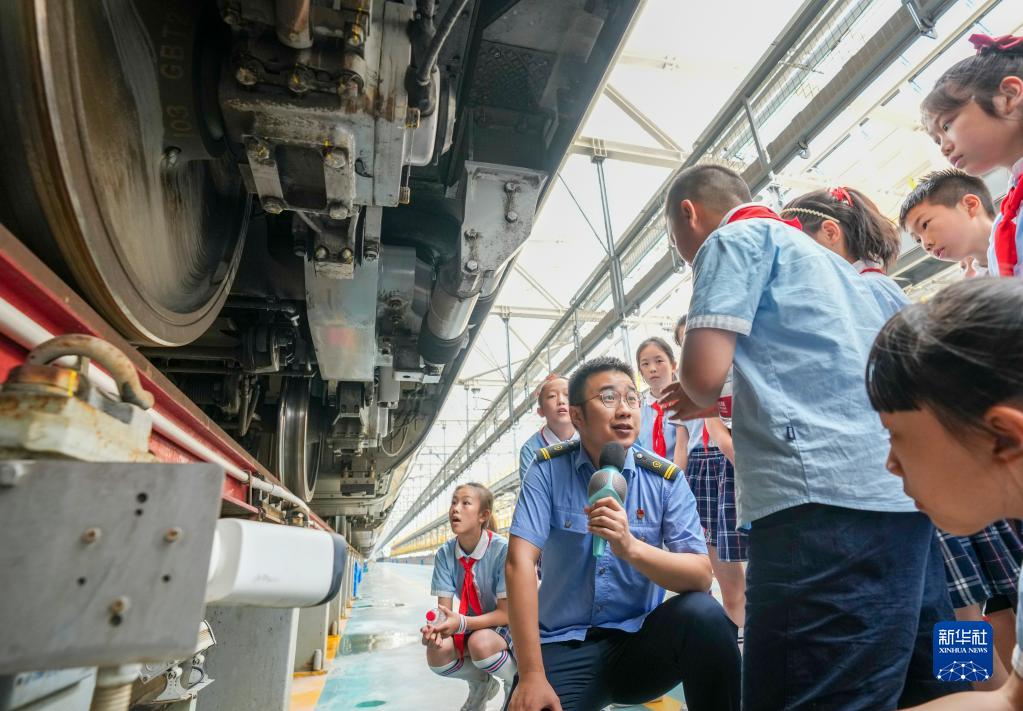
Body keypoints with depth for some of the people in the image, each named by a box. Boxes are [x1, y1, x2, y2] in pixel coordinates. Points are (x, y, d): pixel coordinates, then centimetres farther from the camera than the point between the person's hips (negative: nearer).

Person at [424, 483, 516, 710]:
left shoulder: (502, 550, -26)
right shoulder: (445, 554, -11)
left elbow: (506, 614, -23)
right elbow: (444, 608, -12)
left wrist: (461, 623, -38)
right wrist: (438, 627, -37)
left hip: (507, 626, -4)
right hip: (471, 626, 5)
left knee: (480, 643, -35)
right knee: (436, 654, -23)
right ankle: (481, 684, 11)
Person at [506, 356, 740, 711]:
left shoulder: (665, 478, -5)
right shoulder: (549, 468, -8)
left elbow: (701, 575, -13)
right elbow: (519, 561, -15)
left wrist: (631, 547, -32)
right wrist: (532, 675, -21)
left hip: (639, 639, 2)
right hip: (562, 646, -1)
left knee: (703, 615, -24)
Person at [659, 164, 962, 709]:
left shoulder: (734, 238, 3)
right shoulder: (819, 254, 29)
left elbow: (705, 372, -13)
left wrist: (697, 397, 11)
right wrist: (725, 403, 29)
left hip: (826, 500, -10)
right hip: (903, 494, 10)